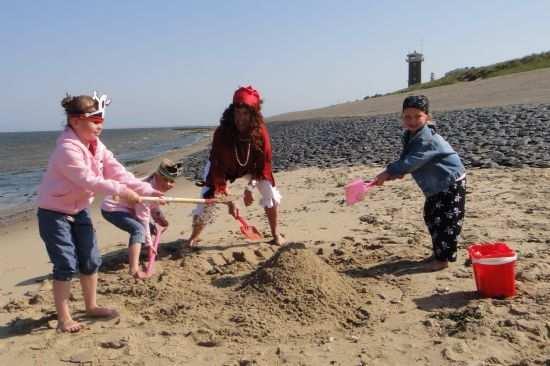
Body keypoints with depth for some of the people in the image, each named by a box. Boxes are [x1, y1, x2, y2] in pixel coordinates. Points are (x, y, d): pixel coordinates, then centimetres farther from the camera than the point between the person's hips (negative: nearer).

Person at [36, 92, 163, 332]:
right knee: (67, 266, -6)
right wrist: (121, 191, -30)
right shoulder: (67, 149, -27)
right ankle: (63, 318, 9)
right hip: (54, 213, -8)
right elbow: (88, 180, -31)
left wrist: (147, 191, -16)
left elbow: (118, 172, -7)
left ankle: (91, 306, 28)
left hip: (79, 210, 8)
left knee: (91, 261, 10)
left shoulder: (97, 146, 0)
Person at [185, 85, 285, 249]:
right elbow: (218, 168, -33)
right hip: (222, 166, -2)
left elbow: (264, 162, -19)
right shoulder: (222, 133, -36)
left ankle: (276, 234, 3)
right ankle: (193, 237, 13)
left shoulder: (260, 130, -30)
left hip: (250, 167, 2)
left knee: (270, 191, -14)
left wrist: (250, 187, -24)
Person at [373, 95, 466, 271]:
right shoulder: (409, 136, 2)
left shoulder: (427, 139, -28)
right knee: (431, 217, 16)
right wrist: (397, 171, -10)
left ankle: (443, 258, 4)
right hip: (437, 184, 10)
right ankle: (439, 252, 29)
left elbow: (411, 162, -31)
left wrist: (388, 172, -25)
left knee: (446, 220, -5)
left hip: (452, 182, -10)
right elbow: (406, 158, 8)